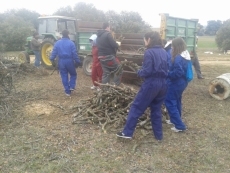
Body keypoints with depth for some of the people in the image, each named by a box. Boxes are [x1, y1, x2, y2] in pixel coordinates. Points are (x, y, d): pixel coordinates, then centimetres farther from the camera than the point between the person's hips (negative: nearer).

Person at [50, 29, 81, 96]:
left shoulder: (57, 43, 3)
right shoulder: (71, 43, -5)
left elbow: (54, 52, -1)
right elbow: (74, 54, -7)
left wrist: (52, 60, 3)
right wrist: (78, 62, -2)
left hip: (61, 62, 2)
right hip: (69, 61, -2)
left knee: (64, 76, 8)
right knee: (73, 74, 19)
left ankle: (67, 91, 9)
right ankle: (72, 86, 2)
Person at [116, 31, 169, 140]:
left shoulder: (149, 52, -12)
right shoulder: (164, 52, 10)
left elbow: (147, 71, -16)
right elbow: (167, 69, 14)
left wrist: (139, 72, 2)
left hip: (151, 84, -7)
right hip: (162, 84, 7)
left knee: (136, 107, 2)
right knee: (156, 109, 17)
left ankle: (127, 132, 5)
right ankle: (158, 135, 22)